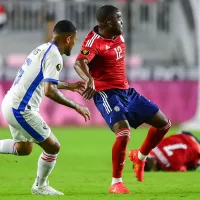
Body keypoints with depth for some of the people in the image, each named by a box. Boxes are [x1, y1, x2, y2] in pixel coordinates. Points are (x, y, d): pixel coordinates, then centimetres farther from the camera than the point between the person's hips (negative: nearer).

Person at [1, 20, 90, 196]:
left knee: (24, 148, 27)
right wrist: (76, 107, -16)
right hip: (21, 109, -10)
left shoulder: (42, 49, 14)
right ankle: (40, 187, 19)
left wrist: (69, 86, 37)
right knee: (53, 147, 3)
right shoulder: (54, 56, -15)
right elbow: (49, 91, -24)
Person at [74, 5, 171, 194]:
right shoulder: (94, 42, -20)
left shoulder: (118, 35, 6)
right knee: (123, 132, -28)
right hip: (107, 94, -9)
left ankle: (140, 156, 32)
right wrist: (89, 80, -57)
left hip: (127, 91, 9)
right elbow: (79, 63, -38)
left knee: (163, 123, 9)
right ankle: (116, 183, -14)